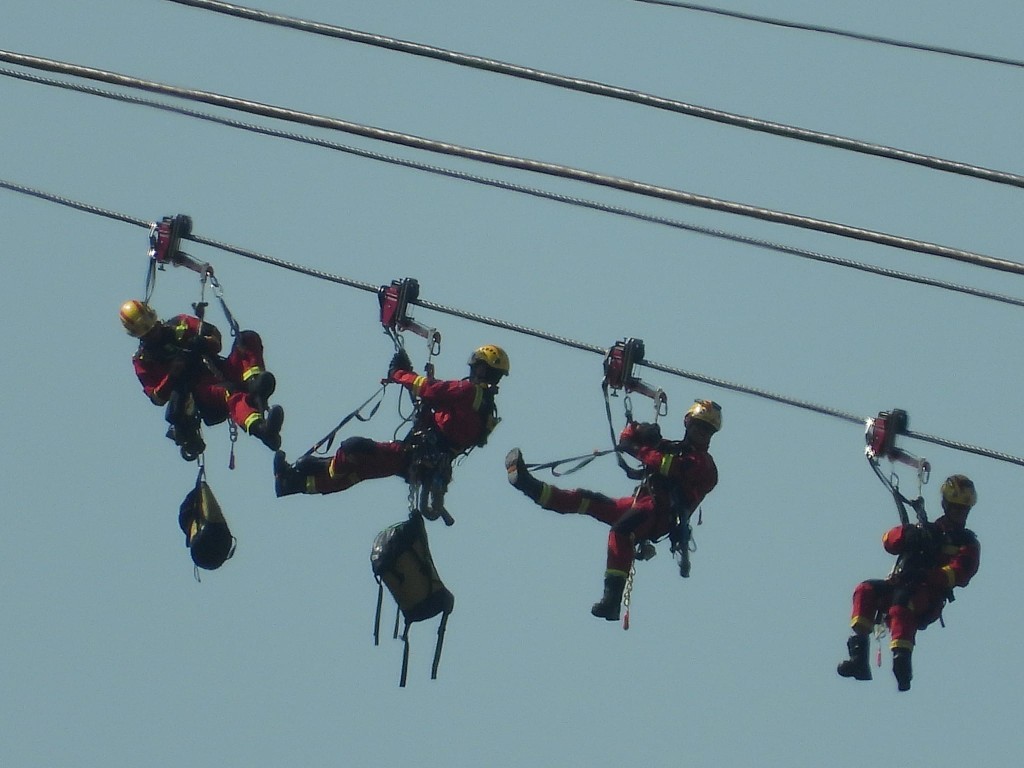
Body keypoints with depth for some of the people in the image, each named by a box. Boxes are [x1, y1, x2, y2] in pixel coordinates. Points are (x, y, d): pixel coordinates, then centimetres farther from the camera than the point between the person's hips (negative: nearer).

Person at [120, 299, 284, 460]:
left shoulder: (179, 325, 16)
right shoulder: (143, 360, 8)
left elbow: (216, 342, 12)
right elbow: (158, 398, 0)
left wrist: (202, 344, -11)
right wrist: (172, 376, -17)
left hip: (223, 373, 5)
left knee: (248, 338, -16)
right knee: (230, 392, -39)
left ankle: (254, 382, -43)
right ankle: (259, 427, -69)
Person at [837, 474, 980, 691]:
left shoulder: (968, 544, 17)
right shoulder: (929, 531, 29)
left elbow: (958, 574, -5)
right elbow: (889, 541, 15)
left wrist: (926, 577, -21)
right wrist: (909, 534, -8)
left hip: (929, 598, -4)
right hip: (898, 587, 4)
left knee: (901, 600, -38)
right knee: (866, 590, -26)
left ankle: (901, 659, -52)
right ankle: (858, 653, -37)